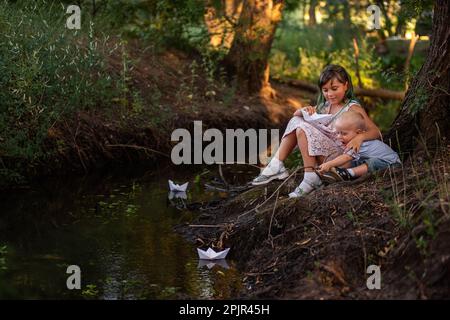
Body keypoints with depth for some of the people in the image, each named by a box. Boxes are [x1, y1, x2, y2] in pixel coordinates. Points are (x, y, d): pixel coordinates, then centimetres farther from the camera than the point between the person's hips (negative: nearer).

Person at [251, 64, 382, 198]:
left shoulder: (353, 108, -7)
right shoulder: (325, 105, 15)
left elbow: (376, 132, -16)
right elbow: (296, 113, 16)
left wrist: (360, 136, -37)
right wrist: (304, 111, -7)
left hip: (339, 156, -8)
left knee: (303, 129, -21)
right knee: (296, 120, 2)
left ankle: (310, 178, -23)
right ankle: (276, 165, -6)